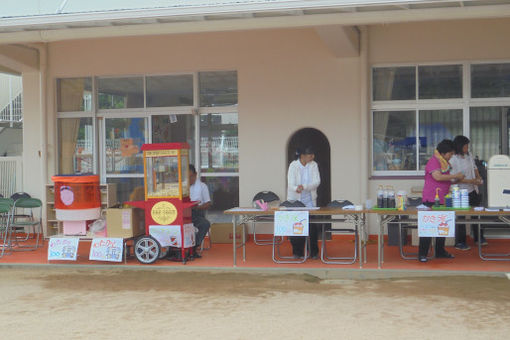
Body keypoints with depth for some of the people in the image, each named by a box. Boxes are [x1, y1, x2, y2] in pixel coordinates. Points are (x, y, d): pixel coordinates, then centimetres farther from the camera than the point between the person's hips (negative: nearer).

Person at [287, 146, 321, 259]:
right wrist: (296, 188, -38)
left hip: (310, 200, 2)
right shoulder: (293, 166, -8)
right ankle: (297, 252, 14)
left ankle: (314, 252, 10)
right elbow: (291, 184, -15)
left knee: (312, 227, -3)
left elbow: (317, 181, -10)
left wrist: (304, 187, -26)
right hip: (295, 200, -2)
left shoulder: (314, 165, -1)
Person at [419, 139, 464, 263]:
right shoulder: (433, 161, -12)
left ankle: (440, 251, 24)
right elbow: (437, 176, -27)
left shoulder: (445, 162, 17)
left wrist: (456, 180, 11)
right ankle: (422, 254, -3)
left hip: (442, 200, 9)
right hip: (431, 200, -9)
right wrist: (455, 176, -20)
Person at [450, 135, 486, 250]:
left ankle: (479, 237, 30)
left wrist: (478, 177, 4)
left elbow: (474, 168, 23)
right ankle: (460, 242, 11)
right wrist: (470, 181, -22)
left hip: (472, 191, 7)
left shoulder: (469, 157, 7)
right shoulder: (453, 160, -15)